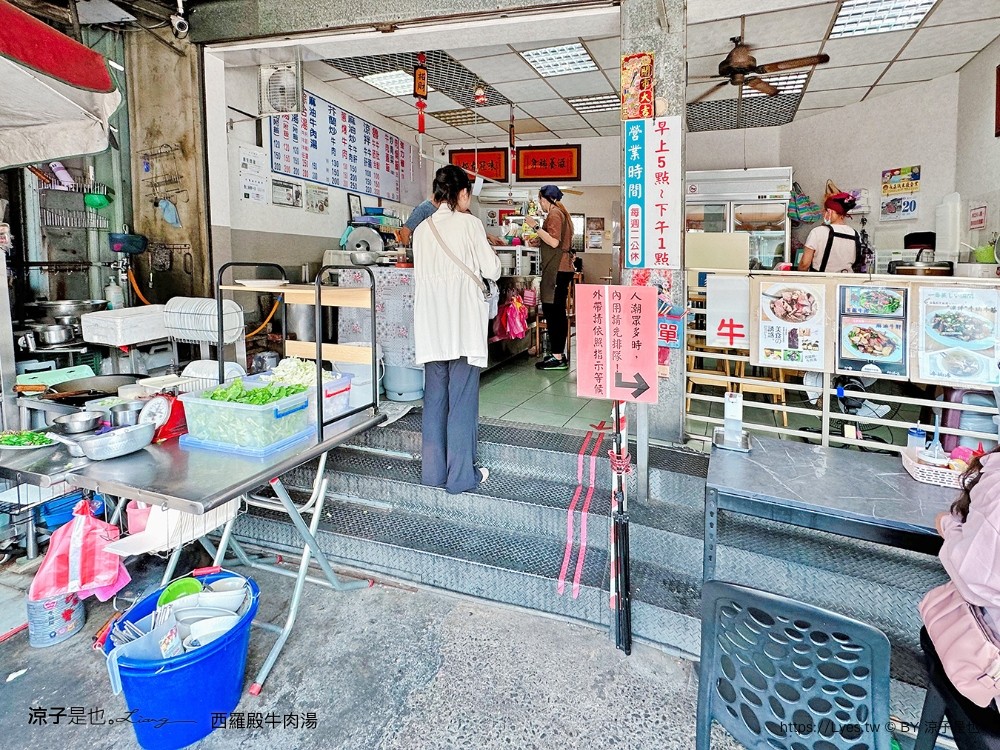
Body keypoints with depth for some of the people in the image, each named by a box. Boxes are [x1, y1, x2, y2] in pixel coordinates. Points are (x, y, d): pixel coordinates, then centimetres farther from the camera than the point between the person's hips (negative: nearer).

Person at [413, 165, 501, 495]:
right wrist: (487, 255, 14)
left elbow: (421, 274, 11)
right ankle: (461, 475, 9)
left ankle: (433, 470, 21)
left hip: (431, 325, 5)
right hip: (464, 322, -5)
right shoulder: (469, 223, -7)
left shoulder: (421, 230, 7)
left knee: (435, 397, 12)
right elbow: (492, 270, -5)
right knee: (462, 398, 2)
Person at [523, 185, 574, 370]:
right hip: (563, 268, 11)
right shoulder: (562, 213, 23)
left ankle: (557, 357, -11)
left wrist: (536, 226, -14)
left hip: (556, 269, -11)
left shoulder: (554, 213, -8)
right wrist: (539, 243, 17)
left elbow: (554, 242, -19)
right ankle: (559, 355, 17)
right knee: (557, 312, 12)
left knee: (551, 311, -11)